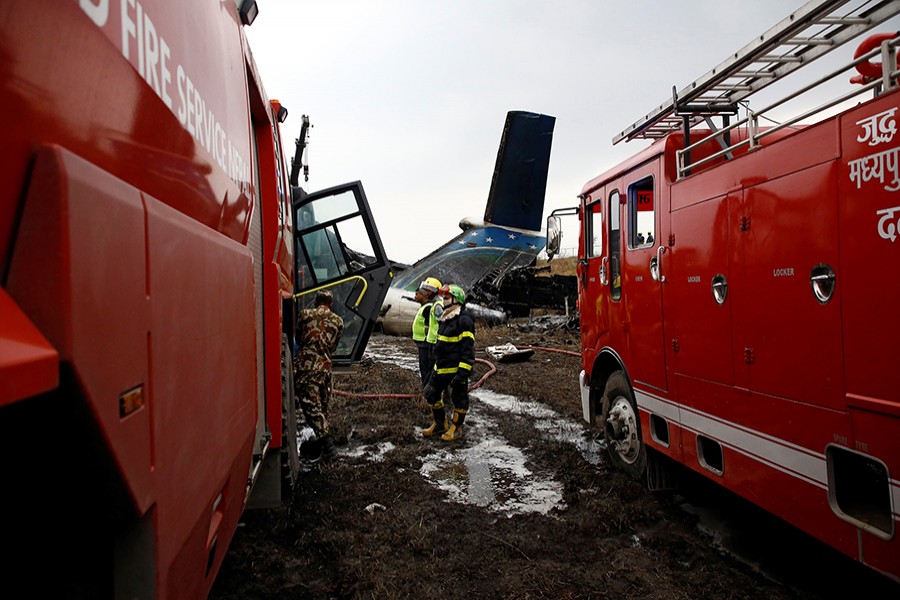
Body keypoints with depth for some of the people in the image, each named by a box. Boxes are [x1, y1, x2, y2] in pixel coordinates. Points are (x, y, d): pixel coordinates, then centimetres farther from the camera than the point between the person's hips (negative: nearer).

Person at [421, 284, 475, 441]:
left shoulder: (464, 320, -17)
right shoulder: (445, 319, 13)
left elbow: (468, 349, -21)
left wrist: (463, 372, -24)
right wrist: (436, 363, 25)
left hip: (456, 369, -9)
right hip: (440, 368, 10)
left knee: (459, 399, 6)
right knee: (431, 393, 15)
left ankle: (456, 428, 21)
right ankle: (440, 424, 30)